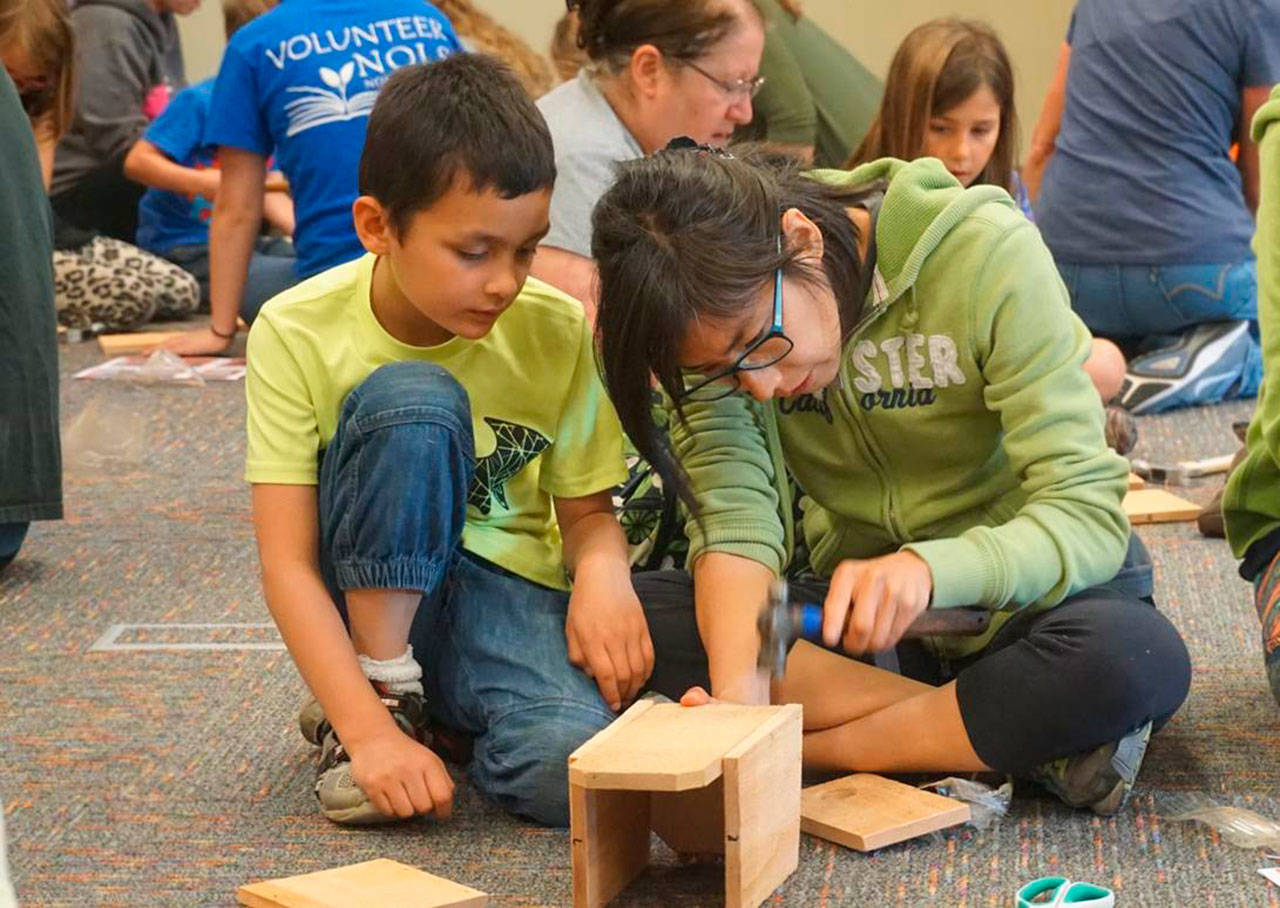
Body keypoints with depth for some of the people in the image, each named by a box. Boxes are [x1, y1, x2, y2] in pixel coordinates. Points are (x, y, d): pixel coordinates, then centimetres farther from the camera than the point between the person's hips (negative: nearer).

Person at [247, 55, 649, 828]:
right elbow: (287, 564, -18)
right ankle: (383, 696, -17)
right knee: (413, 399, -31)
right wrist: (370, 731, -31)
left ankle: (448, 719, 3)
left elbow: (587, 511, 1)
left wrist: (604, 568, -25)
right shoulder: (298, 333, -15)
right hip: (370, 594, -2)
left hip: (502, 589, 2)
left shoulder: (556, 333, -9)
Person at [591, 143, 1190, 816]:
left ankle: (817, 751, -20)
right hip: (857, 603, 4)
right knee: (633, 614, -23)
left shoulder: (988, 254, -22)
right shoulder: (723, 315, -11)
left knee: (1138, 657, -37)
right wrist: (737, 688, -37)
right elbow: (735, 519, -18)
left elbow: (1088, 514, -25)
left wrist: (927, 570, -43)